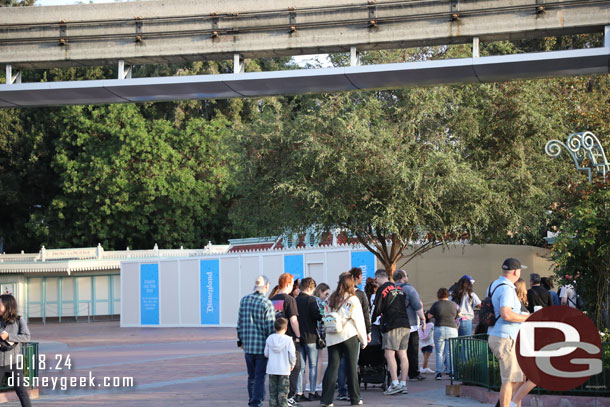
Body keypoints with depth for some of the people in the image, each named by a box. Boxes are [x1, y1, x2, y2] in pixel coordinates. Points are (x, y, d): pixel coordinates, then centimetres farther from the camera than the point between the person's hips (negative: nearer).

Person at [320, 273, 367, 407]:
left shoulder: (332, 299, 6)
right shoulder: (353, 300, -4)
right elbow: (359, 321, -2)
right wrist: (363, 339, 5)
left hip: (332, 337, 3)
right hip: (350, 336, -3)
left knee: (332, 367, 3)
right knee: (352, 367, 6)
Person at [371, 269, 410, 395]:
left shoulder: (382, 289, -4)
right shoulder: (399, 289, 17)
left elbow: (378, 309, -2)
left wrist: (372, 319, 17)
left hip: (393, 326, -7)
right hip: (405, 325, 7)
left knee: (389, 354, -7)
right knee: (402, 354, 7)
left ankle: (395, 383, -17)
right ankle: (403, 384, 7)